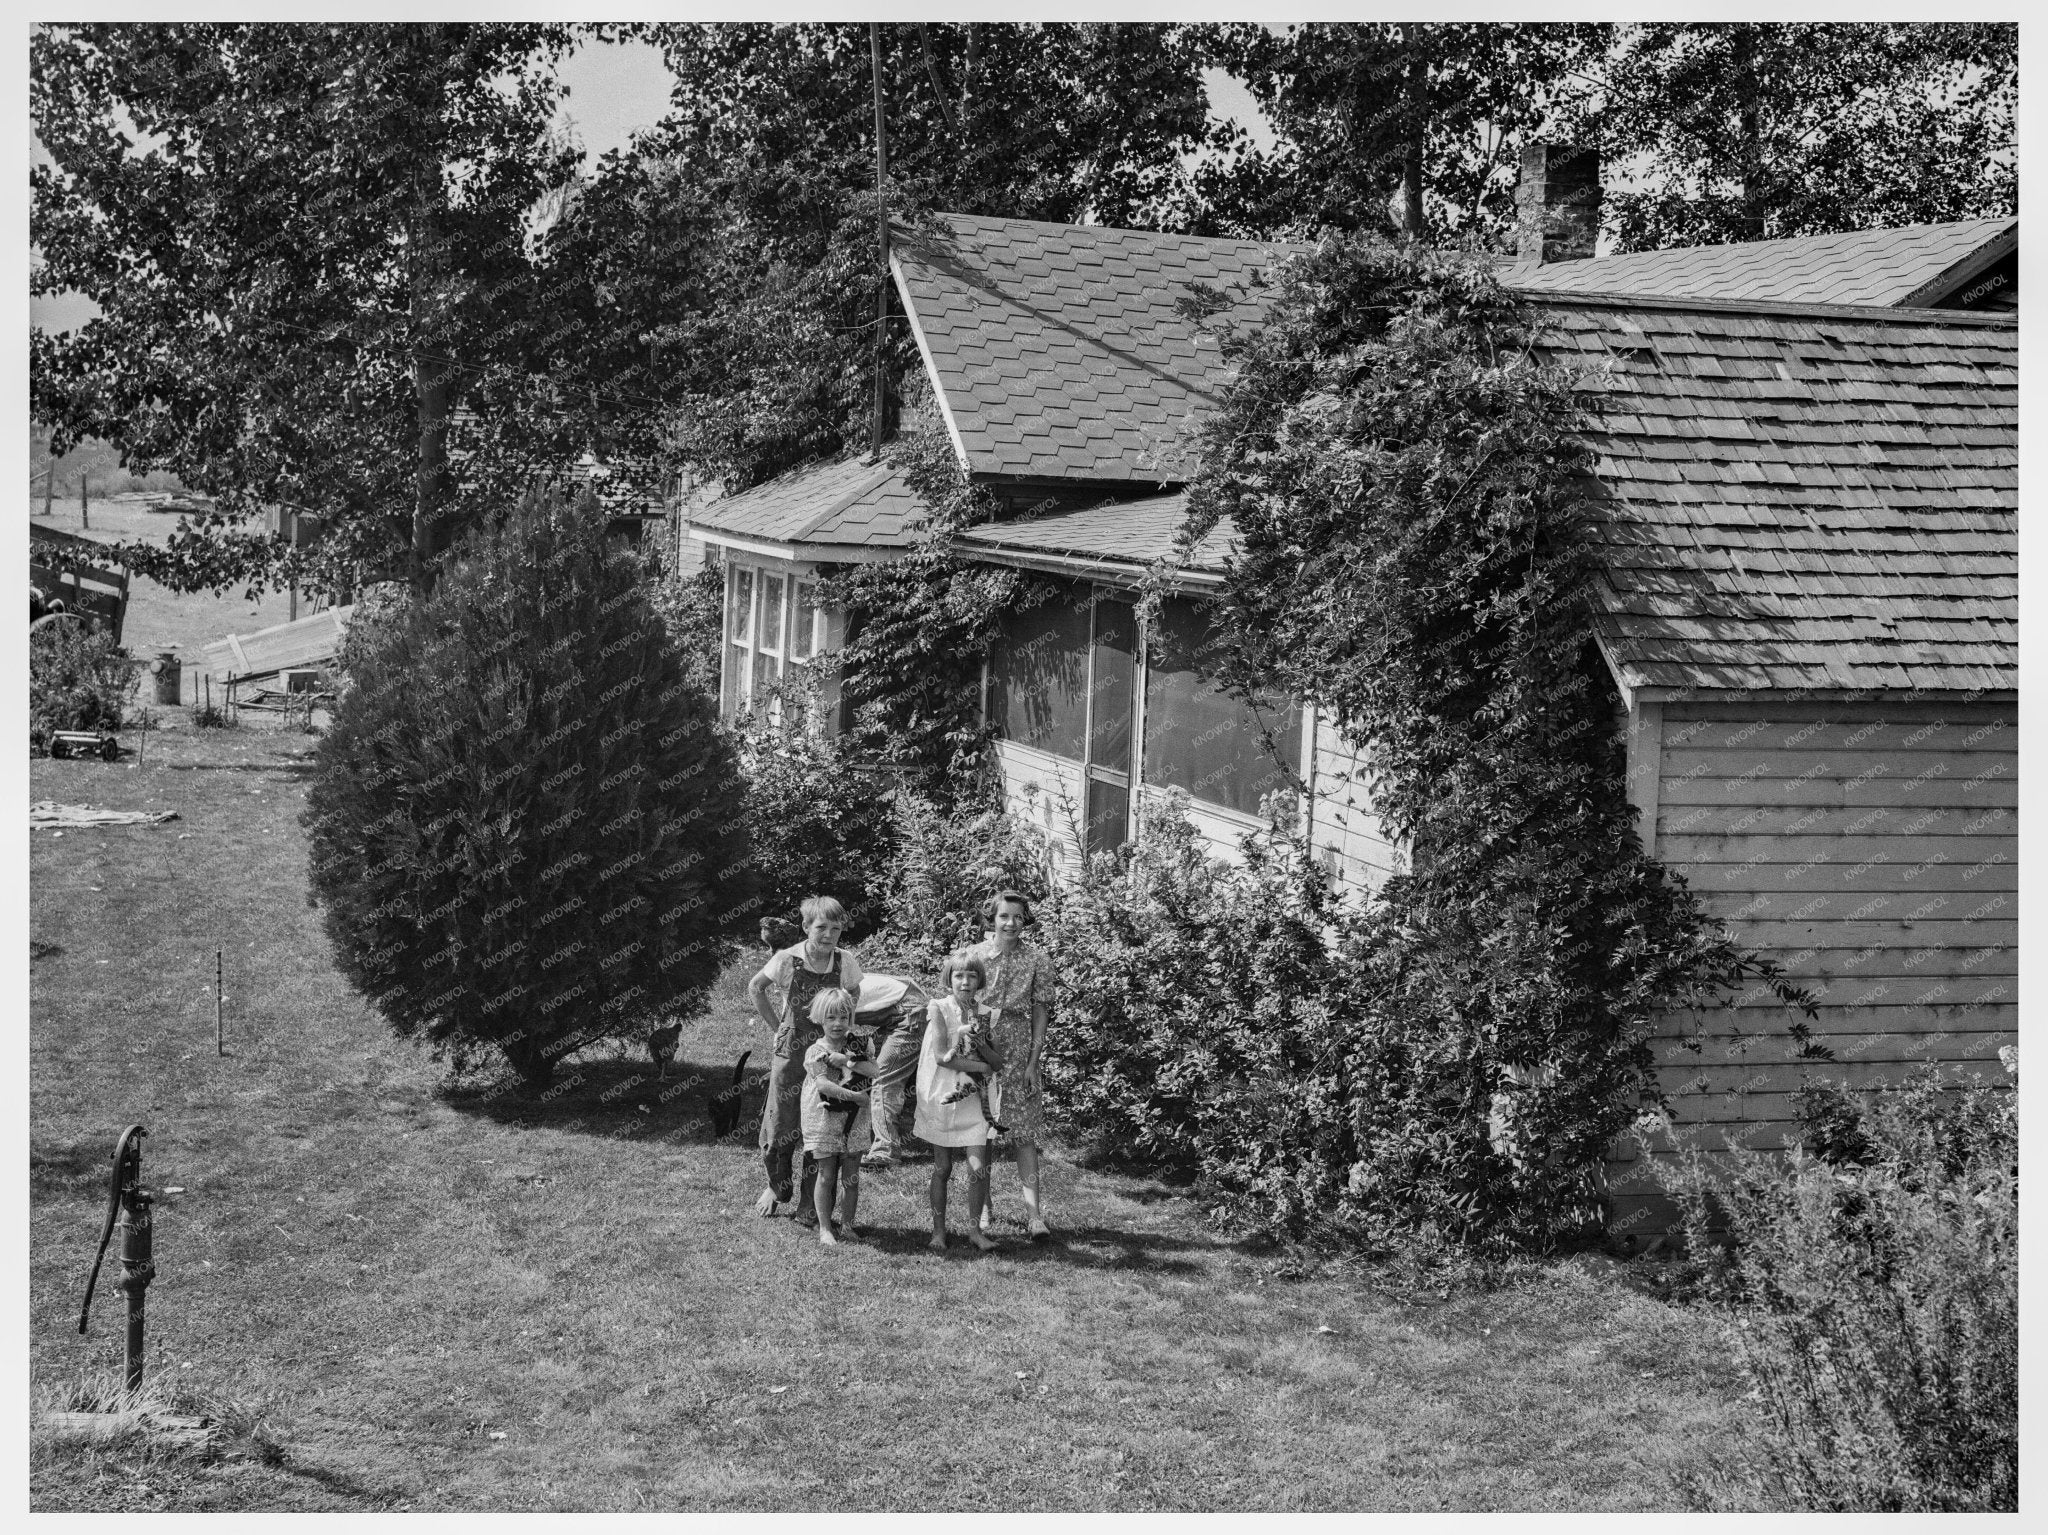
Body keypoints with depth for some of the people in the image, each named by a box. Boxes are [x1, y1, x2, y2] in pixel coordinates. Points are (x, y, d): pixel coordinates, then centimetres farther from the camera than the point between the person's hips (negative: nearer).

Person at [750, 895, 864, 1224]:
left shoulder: (845, 962, -7)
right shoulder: (786, 959, -12)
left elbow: (854, 993, 15)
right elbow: (755, 987, 5)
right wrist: (776, 1026, 2)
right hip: (790, 1051, -1)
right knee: (779, 1127, 5)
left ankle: (809, 1203, 15)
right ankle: (777, 1188, 31)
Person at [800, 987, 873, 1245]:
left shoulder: (855, 1047, 6)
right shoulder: (816, 1051, -6)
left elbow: (873, 1069, -10)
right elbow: (823, 1084, -18)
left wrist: (846, 1060, -19)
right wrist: (853, 1095, -22)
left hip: (854, 1120, 3)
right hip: (825, 1120, -3)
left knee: (851, 1177, 7)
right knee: (826, 1176, 1)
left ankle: (847, 1224, 19)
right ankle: (825, 1229, 8)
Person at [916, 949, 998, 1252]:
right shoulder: (938, 1008, -4)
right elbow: (941, 1056, -12)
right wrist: (980, 1066, -10)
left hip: (971, 1098, 2)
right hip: (941, 1095, -2)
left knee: (978, 1167, -9)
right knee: (941, 1168, 5)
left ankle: (973, 1228, 6)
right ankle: (938, 1230, 18)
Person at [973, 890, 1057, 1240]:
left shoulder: (1037, 959, 0)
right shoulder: (973, 955, 2)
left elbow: (1040, 1013, 1)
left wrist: (1033, 1063, -5)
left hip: (1019, 1050, -1)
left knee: (1025, 1132, -5)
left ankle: (1034, 1213, -10)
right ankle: (983, 1207, 17)